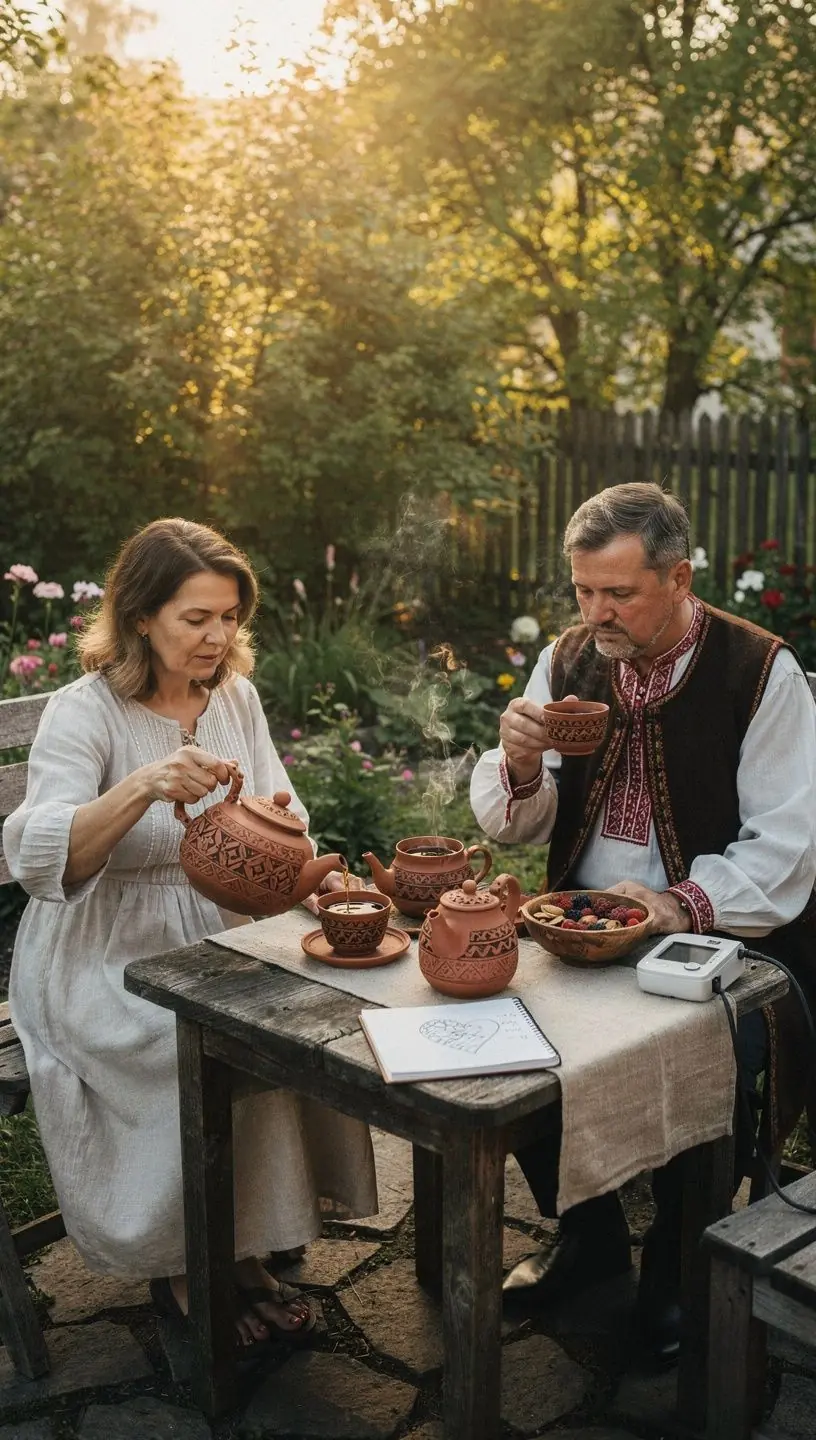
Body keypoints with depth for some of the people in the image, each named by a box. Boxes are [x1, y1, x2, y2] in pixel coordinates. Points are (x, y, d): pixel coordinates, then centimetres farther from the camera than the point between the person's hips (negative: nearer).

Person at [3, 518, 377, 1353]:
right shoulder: (85, 712, -12)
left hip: (219, 939, 6)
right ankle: (187, 1268, -3)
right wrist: (142, 789, -40)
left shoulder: (236, 696, 6)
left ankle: (243, 1244, -3)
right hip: (107, 961, -5)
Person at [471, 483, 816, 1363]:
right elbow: (514, 824, 6)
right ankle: (589, 1235, 11)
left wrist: (680, 905, -27)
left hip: (719, 940, -4)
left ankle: (676, 1268, 2)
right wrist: (520, 764, -16)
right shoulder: (567, 662, 4)